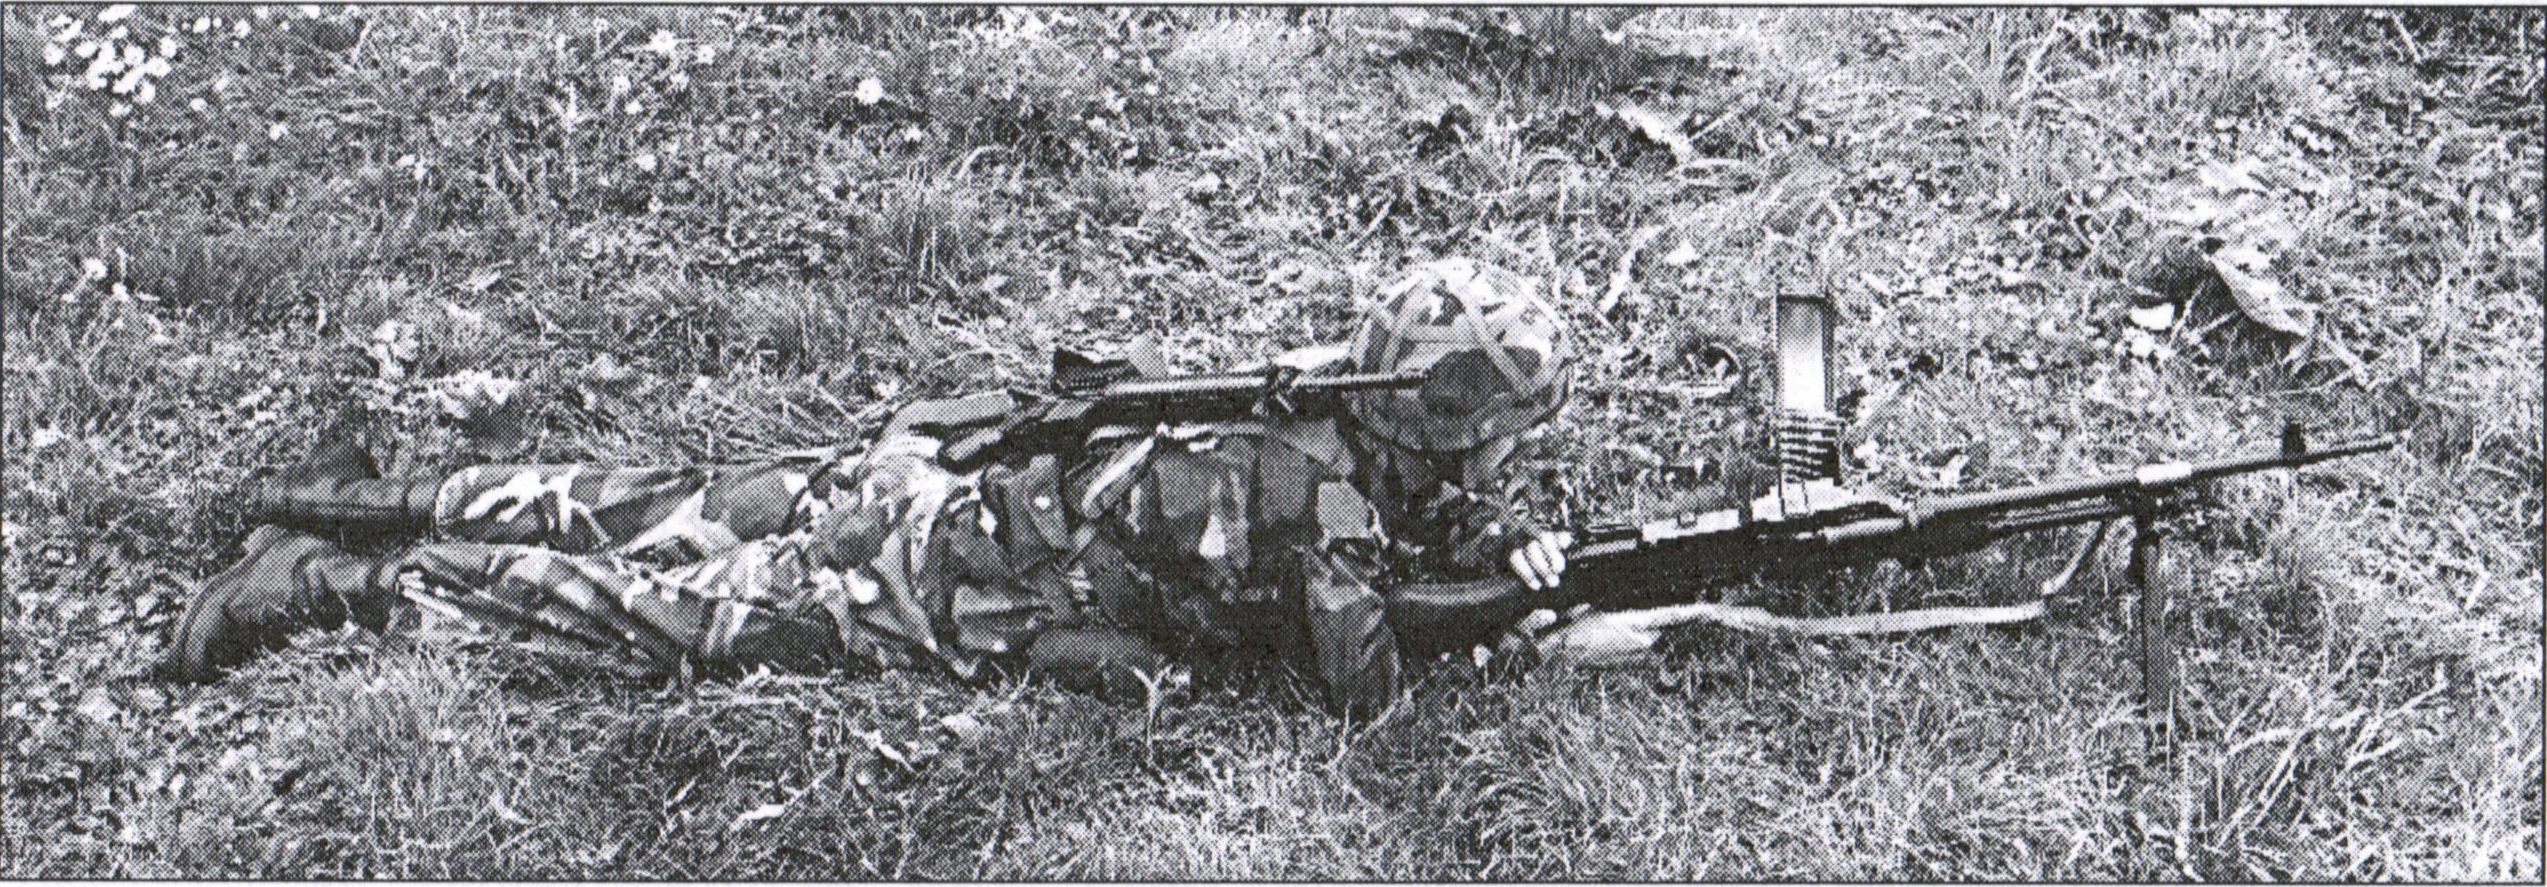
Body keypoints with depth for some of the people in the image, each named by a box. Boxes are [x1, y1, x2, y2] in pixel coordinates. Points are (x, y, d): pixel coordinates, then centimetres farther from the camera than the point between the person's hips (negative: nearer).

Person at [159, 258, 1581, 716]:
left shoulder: (1337, 420, 8)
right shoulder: (1327, 497, -18)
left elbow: (1431, 511, 26)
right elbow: (1369, 688, -20)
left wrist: (1514, 539, 8)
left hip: (934, 474, 7)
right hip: (953, 578, -7)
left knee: (676, 518, 15)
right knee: (666, 603, -1)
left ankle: (368, 499, 25)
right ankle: (328, 580, 4)